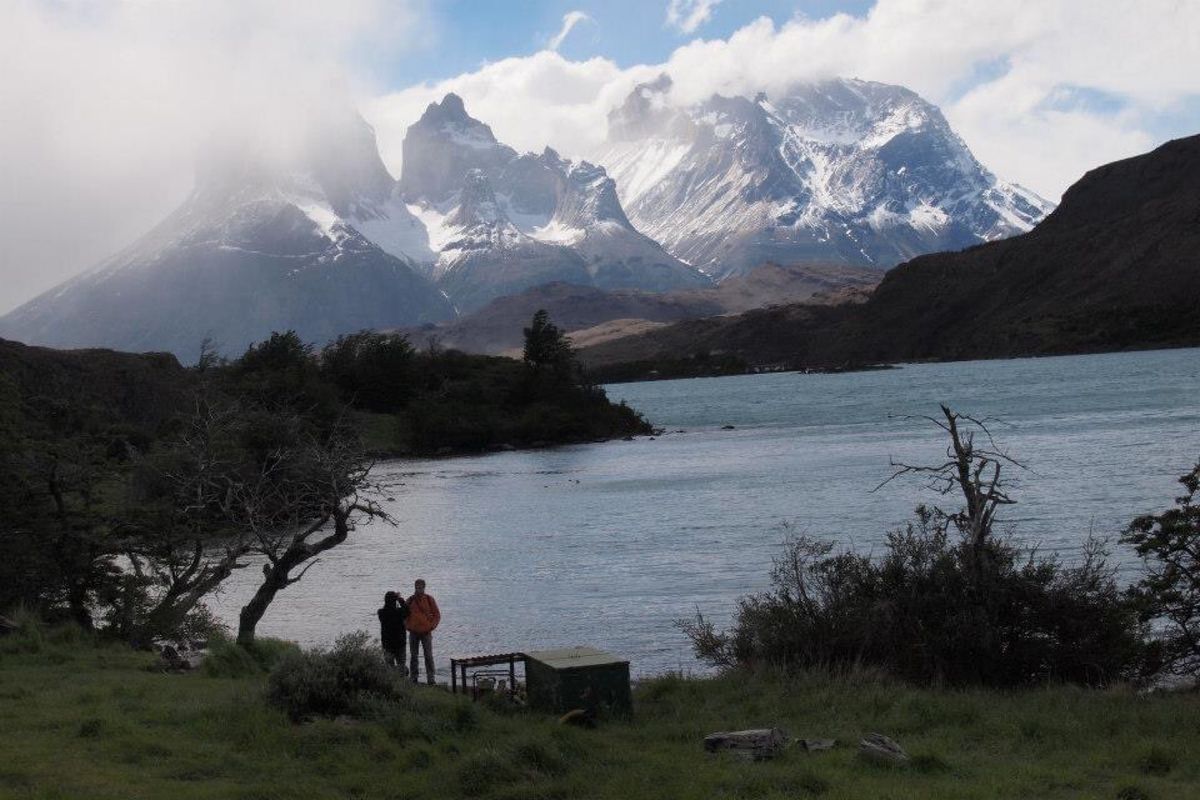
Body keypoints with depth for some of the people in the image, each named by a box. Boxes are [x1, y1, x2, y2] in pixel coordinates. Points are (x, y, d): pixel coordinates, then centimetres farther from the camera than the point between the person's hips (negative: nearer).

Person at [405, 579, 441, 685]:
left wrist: (432, 626, -7)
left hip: (426, 632, -2)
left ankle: (430, 679, 0)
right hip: (413, 632, 2)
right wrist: (407, 626, 1)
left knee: (428, 656, -3)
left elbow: (437, 615, 3)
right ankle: (413, 678, 13)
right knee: (413, 656, 6)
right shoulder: (410, 600, 4)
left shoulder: (429, 599, -1)